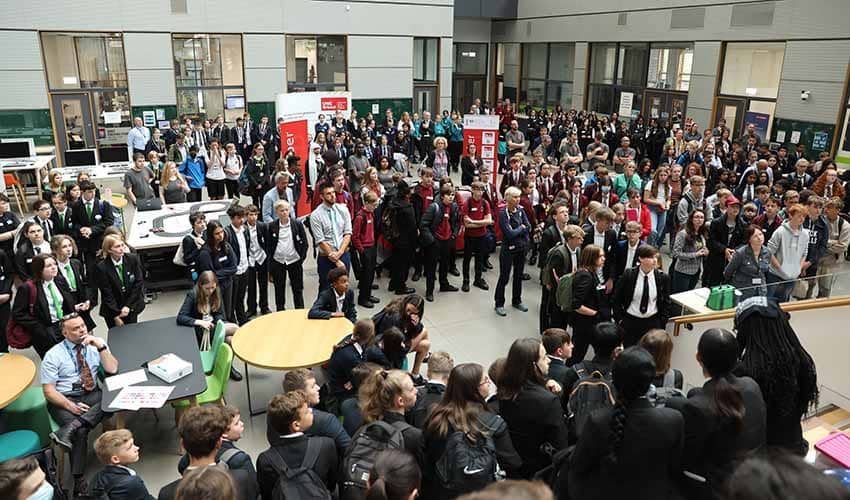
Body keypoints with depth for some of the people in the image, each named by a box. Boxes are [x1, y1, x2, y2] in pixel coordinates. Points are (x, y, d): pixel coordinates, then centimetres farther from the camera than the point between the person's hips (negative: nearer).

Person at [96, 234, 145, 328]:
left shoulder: (133, 259, -10)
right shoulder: (102, 268, -15)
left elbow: (138, 283, -7)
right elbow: (107, 294, -12)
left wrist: (128, 306, -11)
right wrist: (116, 315, -12)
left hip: (131, 307, 2)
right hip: (111, 311, -2)